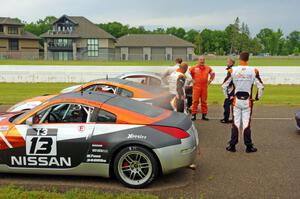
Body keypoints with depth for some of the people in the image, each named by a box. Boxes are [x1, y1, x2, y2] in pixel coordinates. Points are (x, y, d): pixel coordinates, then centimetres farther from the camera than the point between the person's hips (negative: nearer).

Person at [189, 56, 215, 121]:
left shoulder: (208, 68, 9)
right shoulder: (194, 68, -1)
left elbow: (213, 74, 24)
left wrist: (210, 80, 13)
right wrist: (192, 80, 1)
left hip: (204, 87, 3)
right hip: (196, 87, -3)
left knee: (204, 101, 6)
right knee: (195, 101, -3)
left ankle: (204, 115, 14)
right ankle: (193, 115, 3)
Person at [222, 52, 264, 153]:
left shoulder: (232, 70, -5)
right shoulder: (253, 71, -5)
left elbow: (224, 85, -1)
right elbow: (260, 86, -2)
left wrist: (227, 96, 12)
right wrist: (258, 97, 13)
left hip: (236, 100, 0)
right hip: (248, 100, 0)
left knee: (236, 122, 9)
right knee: (246, 123, 7)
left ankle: (232, 145, 13)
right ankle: (249, 146, 14)